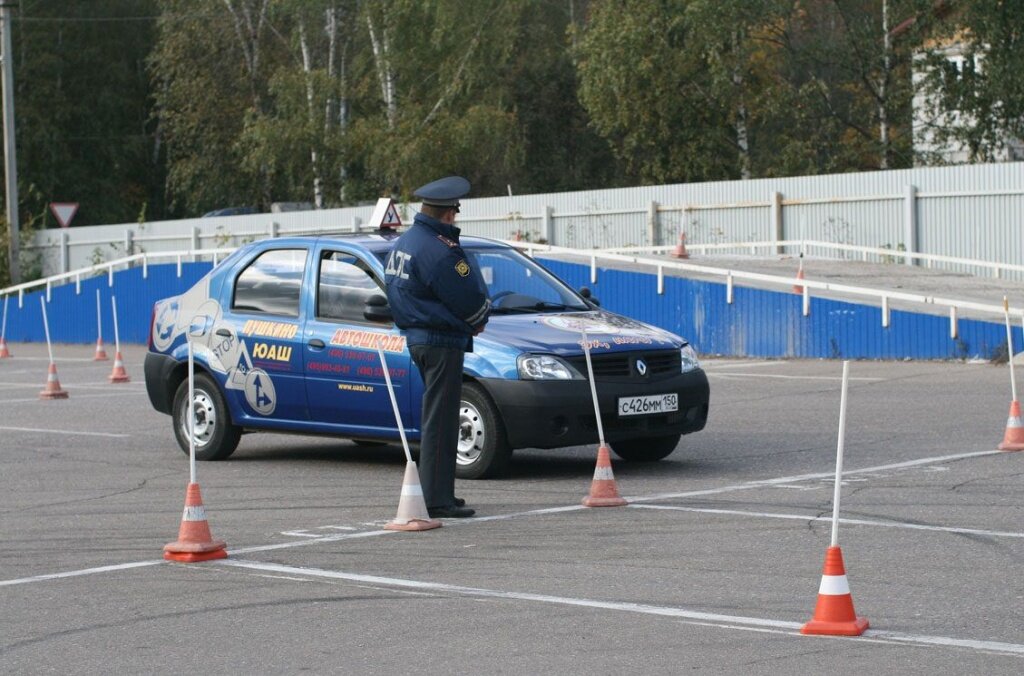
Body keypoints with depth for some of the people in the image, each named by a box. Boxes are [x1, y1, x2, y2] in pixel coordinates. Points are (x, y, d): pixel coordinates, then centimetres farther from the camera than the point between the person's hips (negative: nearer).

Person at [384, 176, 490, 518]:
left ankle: (437, 493, 25)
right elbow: (470, 299, -18)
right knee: (440, 421, -6)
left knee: (436, 417, 18)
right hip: (442, 342, -10)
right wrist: (480, 319, 6)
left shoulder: (403, 243, 11)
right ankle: (436, 499, -5)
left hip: (417, 338, 10)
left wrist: (470, 322, 8)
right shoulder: (437, 249, -21)